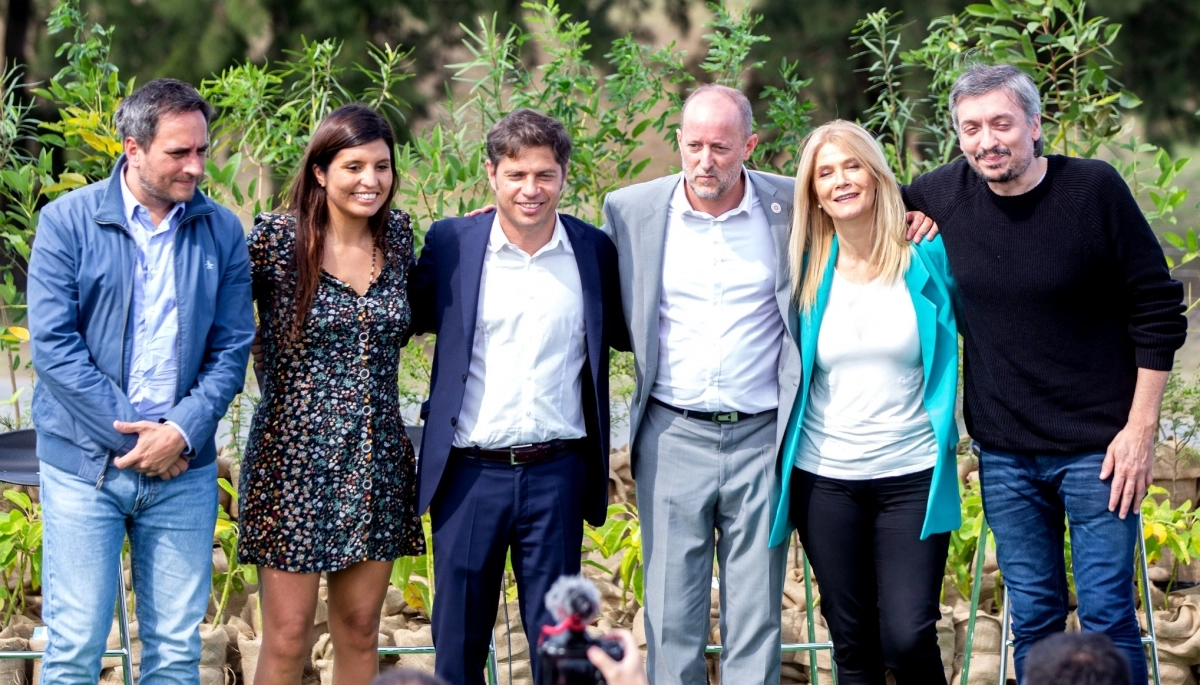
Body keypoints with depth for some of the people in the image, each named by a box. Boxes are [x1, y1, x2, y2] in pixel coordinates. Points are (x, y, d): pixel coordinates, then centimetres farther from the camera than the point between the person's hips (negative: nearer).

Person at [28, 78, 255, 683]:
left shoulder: (221, 231, 5)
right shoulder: (69, 221, -4)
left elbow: (232, 348, 4)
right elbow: (52, 343, -9)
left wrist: (181, 431, -12)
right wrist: (130, 434, -13)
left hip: (183, 467, 3)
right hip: (85, 464, -3)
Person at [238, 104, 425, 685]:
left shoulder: (398, 233, 4)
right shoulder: (276, 238, -11)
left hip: (377, 458, 5)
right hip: (296, 455, -4)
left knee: (360, 630, 11)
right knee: (287, 638, -2)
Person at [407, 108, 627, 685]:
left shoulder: (595, 251, 3)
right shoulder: (451, 243, 0)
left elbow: (625, 334, 13)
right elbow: (405, 319, 11)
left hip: (557, 476, 0)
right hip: (470, 474, 0)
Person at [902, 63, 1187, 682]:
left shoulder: (1094, 189, -11)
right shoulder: (944, 195, -1)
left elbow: (1158, 312, -7)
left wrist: (1140, 428, -10)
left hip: (1096, 447, -3)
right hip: (1005, 455, 4)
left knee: (1106, 616, -2)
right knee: (1033, 619, 10)